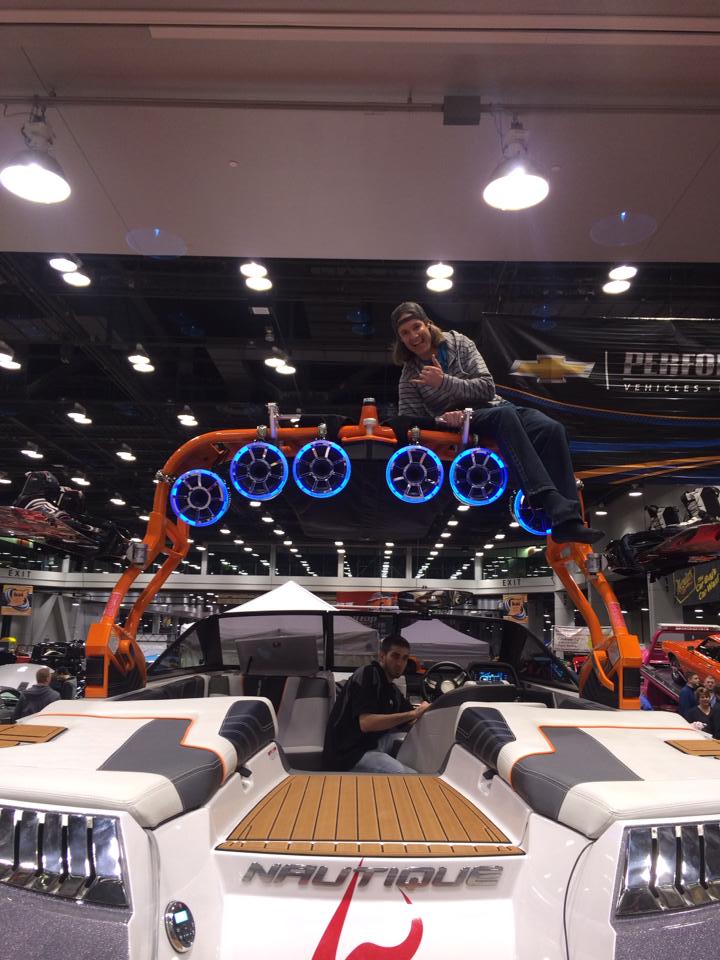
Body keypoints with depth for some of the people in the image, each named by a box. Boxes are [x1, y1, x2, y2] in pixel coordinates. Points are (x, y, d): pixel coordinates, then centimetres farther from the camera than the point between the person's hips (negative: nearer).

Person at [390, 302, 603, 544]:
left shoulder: (458, 343, 6)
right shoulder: (411, 375, 7)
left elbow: (487, 387, -3)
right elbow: (407, 421, 0)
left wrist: (444, 382, -16)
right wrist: (442, 419, -19)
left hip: (493, 406, 3)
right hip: (460, 420, -3)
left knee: (552, 429, -27)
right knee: (505, 415, -38)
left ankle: (568, 518, -35)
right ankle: (552, 504, -51)